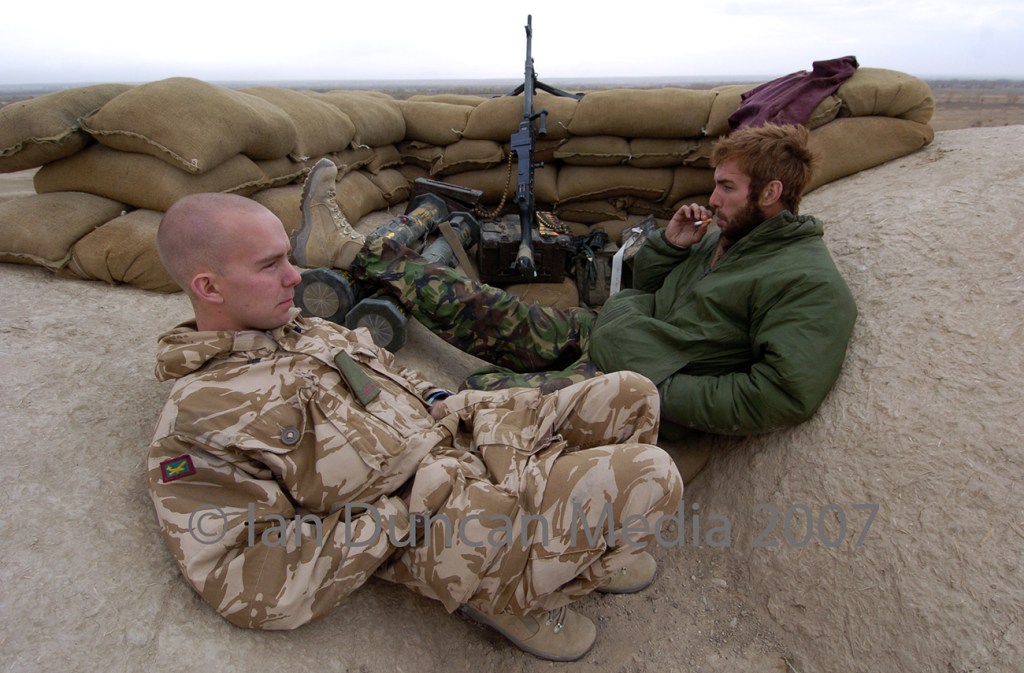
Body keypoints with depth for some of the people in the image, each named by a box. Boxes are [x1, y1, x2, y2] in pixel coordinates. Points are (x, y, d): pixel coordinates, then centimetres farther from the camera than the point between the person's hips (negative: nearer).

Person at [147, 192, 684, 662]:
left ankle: (591, 545, 18)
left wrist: (438, 401, 6)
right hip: (451, 524, -8)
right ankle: (510, 597, -1)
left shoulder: (307, 331, 14)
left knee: (631, 394, 6)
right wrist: (401, 512, -17)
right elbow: (256, 589, -17)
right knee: (650, 476, -22)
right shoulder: (193, 424, -11)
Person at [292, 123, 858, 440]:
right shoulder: (727, 233, 13)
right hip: (597, 332, 7)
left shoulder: (811, 285, -13)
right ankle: (348, 249, 2)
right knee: (490, 311, -3)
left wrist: (663, 392, -23)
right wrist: (669, 243, -1)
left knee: (479, 392, -18)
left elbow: (783, 396, -23)